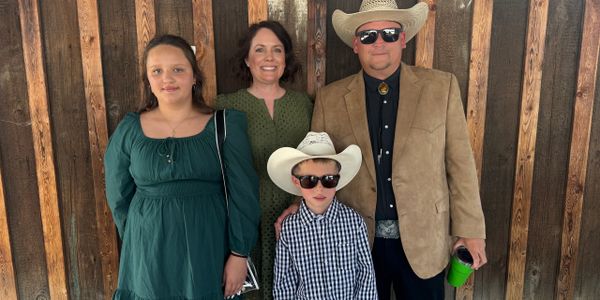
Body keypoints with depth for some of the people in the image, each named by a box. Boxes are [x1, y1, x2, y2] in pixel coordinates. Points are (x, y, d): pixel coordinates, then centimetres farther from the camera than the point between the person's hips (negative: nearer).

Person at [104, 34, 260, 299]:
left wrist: (239, 254, -8)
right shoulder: (129, 130, -1)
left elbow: (244, 194, -6)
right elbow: (119, 197, 9)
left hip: (209, 250, -1)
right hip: (150, 253, 1)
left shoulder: (225, 124, -6)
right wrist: (140, 241, 12)